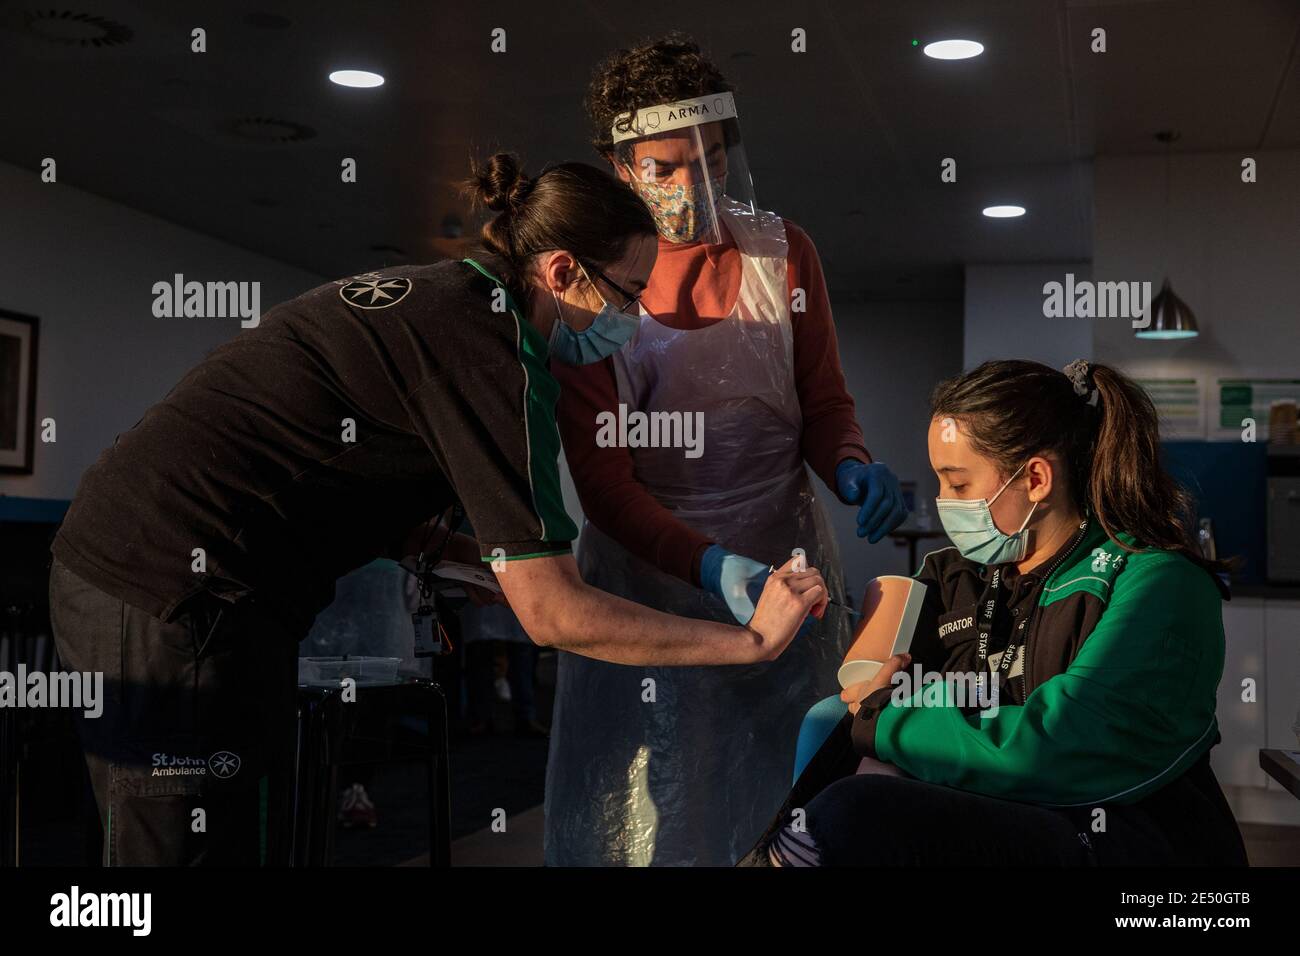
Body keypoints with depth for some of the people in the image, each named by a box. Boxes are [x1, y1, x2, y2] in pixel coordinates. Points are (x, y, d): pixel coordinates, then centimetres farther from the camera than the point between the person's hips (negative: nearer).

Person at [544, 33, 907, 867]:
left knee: (792, 785, 13)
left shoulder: (784, 252, 1)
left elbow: (825, 402, 8)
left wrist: (852, 466, -17)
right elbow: (601, 474, -12)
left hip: (785, 553, 2)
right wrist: (707, 566, -28)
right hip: (650, 566, -2)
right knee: (653, 806, 6)